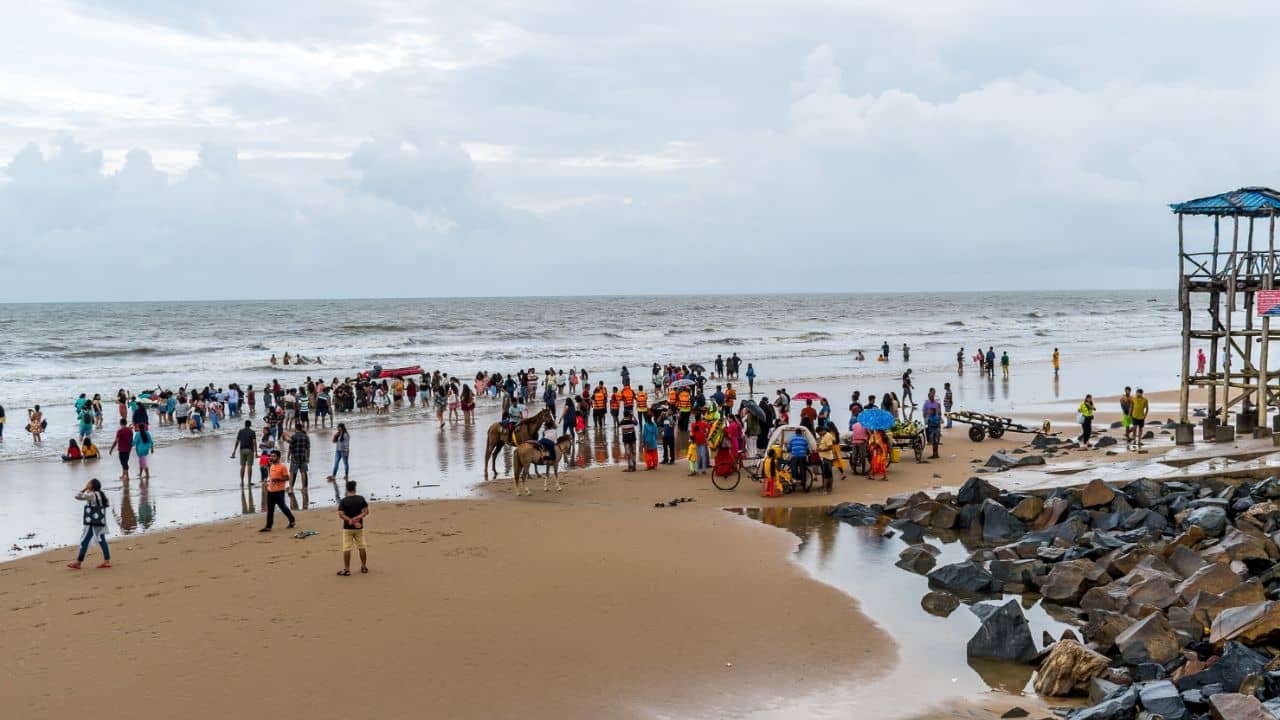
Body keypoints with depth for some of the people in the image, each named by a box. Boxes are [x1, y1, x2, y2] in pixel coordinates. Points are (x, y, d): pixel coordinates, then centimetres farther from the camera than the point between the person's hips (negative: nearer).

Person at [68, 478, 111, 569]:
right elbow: (107, 504, 20)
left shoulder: (91, 495, -15)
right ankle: (107, 561, 7)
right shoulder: (102, 494, 9)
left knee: (84, 541, -2)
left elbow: (77, 496, -14)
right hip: (101, 522, 8)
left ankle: (78, 562, 3)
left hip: (92, 523, -8)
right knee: (102, 541, 9)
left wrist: (85, 489, -6)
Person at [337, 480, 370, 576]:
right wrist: (357, 518, -15)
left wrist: (351, 521, -15)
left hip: (347, 528, -2)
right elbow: (366, 511, -9)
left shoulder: (343, 501, -10)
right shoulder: (361, 499, -4)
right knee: (362, 547, 13)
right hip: (359, 528, 2)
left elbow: (341, 514, -16)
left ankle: (346, 569, 2)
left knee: (346, 549, 2)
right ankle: (364, 567, 19)